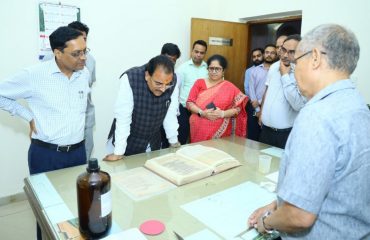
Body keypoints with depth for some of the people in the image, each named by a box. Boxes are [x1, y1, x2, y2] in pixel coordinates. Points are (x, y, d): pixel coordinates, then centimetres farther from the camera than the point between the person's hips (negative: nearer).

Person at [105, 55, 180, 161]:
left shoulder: (172, 82, -17)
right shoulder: (130, 79, -28)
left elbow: (170, 115, -8)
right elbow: (123, 117, -27)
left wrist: (174, 142, 0)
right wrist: (118, 152, -24)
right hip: (127, 141, -3)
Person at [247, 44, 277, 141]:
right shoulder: (254, 70, 9)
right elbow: (251, 90, 2)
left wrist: (260, 102, -13)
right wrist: (257, 110, -6)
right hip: (255, 110, 2)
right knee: (252, 139, 8)